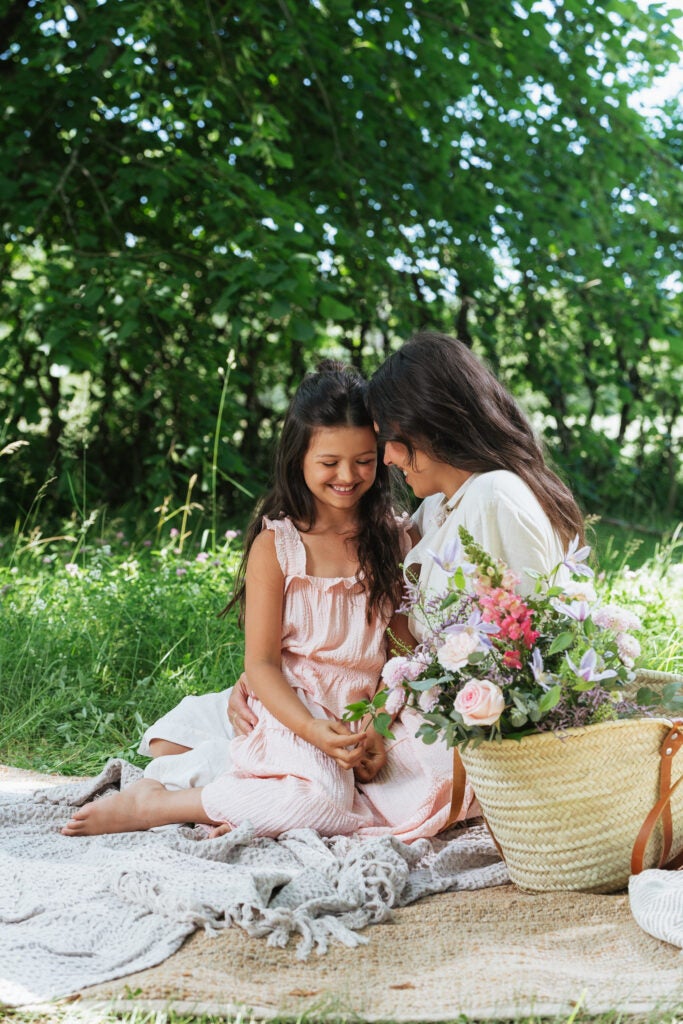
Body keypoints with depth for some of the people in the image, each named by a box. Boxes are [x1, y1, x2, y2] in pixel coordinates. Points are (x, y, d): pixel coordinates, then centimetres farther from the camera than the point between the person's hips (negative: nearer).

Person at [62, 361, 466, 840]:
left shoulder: (392, 538, 7)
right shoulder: (275, 545, -5)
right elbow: (261, 662, -7)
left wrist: (378, 730, -11)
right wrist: (315, 732, -23)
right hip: (291, 710, -5)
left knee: (444, 780, -22)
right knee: (323, 796, -33)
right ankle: (150, 804, -15)